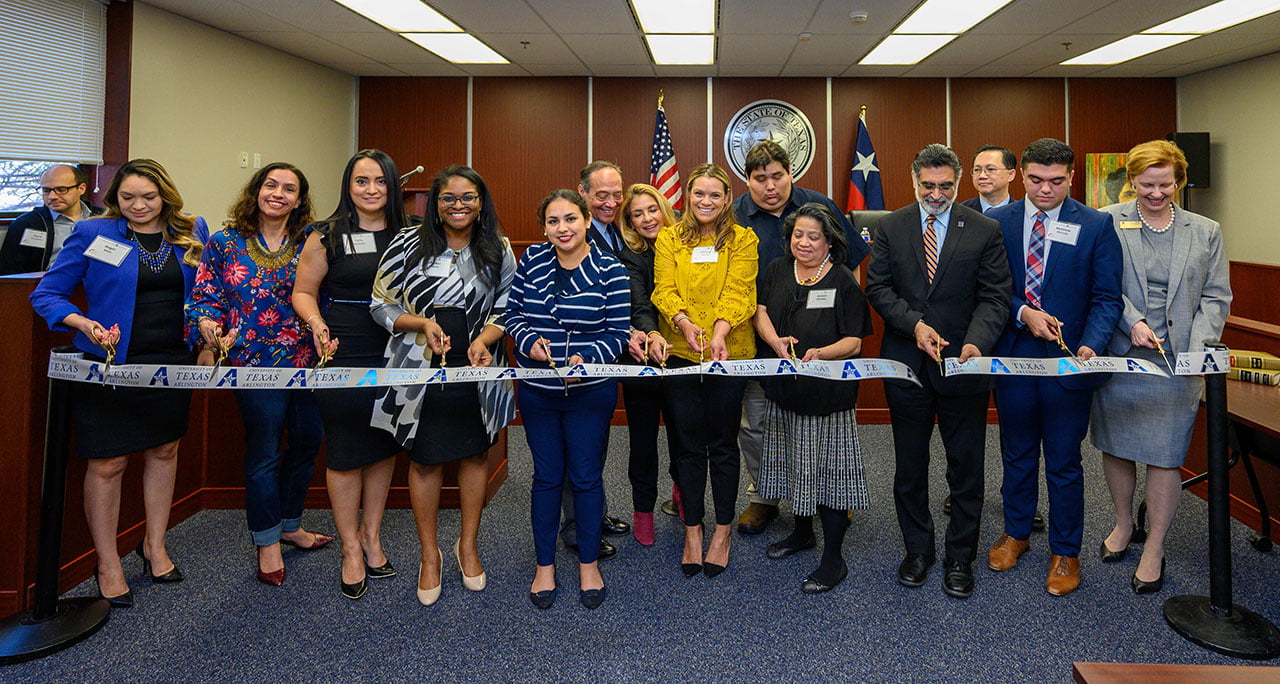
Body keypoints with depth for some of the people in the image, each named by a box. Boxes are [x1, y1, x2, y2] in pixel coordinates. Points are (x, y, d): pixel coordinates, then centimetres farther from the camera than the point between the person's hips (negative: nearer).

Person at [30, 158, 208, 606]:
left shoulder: (192, 232, 6)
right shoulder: (92, 233, -3)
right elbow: (46, 294, 0)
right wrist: (84, 324, -18)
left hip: (173, 362, 3)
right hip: (112, 364, -3)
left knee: (164, 450, 14)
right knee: (108, 463, 2)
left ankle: (154, 545, 32)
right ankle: (107, 565, 18)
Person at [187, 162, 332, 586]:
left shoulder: (310, 241, 5)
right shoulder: (225, 242, 1)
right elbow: (205, 296, 1)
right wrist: (209, 326, -18)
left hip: (308, 359, 4)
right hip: (256, 362, -3)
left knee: (308, 441, 14)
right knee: (263, 452, 4)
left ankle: (289, 524, 36)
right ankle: (267, 543, 21)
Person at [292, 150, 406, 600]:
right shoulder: (327, 237, -1)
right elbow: (303, 292, 3)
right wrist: (317, 325, -16)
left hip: (394, 358, 3)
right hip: (343, 360, -3)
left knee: (384, 448, 12)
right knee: (345, 454, 4)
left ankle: (372, 536, 30)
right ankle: (351, 550, 20)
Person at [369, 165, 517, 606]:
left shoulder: (498, 250, 2)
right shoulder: (408, 246, -3)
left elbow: (507, 308, 3)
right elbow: (381, 305, -1)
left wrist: (484, 339, -15)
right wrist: (422, 323, -18)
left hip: (477, 370, 2)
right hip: (421, 369, -1)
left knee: (475, 454, 12)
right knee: (424, 460, 8)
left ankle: (468, 545, 32)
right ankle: (430, 555, 26)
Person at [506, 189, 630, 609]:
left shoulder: (609, 271, -7)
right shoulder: (531, 261, 1)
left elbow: (617, 333, -7)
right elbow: (513, 313, 6)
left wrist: (587, 359, -23)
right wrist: (529, 340, -13)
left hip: (591, 390, -2)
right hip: (537, 390, 2)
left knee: (586, 476, 7)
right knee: (547, 476, 11)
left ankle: (588, 564, 26)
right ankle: (545, 565, 26)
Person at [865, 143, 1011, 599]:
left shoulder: (984, 230, 0)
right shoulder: (890, 227, 4)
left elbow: (995, 296, -5)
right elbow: (878, 288, 0)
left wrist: (977, 342, -22)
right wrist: (914, 324, -16)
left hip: (963, 364, -1)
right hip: (906, 364, 1)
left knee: (966, 468, 8)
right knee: (909, 467, 13)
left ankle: (960, 558, 24)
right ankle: (918, 550, 30)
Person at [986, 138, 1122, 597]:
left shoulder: (1096, 226, -2)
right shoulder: (997, 222, 2)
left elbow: (1106, 297, -5)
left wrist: (1091, 345, -20)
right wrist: (1023, 313, -15)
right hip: (1012, 357, 2)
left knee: (1064, 463, 8)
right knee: (1017, 455, 17)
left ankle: (1065, 552, 25)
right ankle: (1015, 534, 36)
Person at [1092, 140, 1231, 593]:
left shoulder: (1206, 232, 8)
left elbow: (1216, 297, 6)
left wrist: (1198, 345, -8)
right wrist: (1132, 322, -17)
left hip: (1176, 362, 0)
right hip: (1118, 353, 0)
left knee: (1164, 456, 2)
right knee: (1114, 446, 11)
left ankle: (1154, 549, 16)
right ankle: (1123, 524, 34)